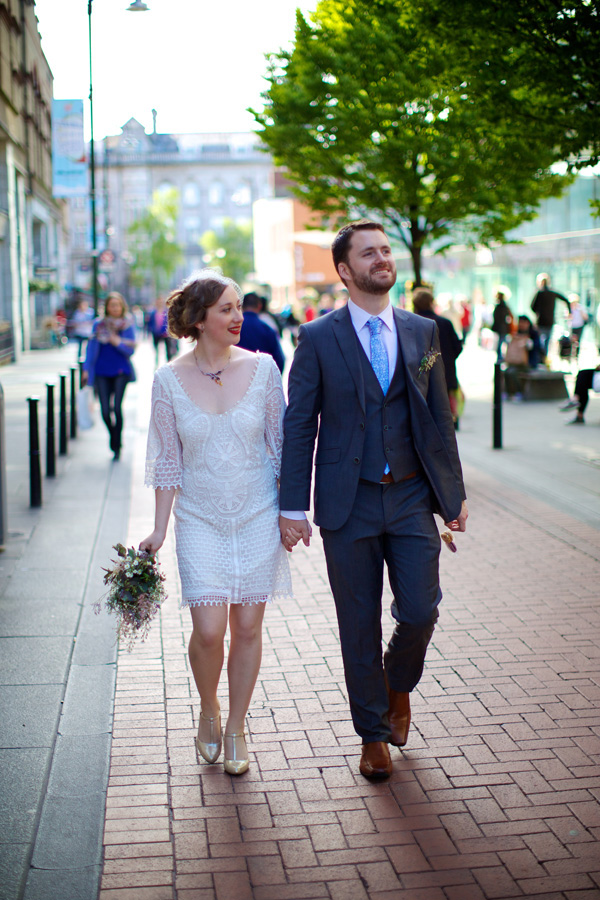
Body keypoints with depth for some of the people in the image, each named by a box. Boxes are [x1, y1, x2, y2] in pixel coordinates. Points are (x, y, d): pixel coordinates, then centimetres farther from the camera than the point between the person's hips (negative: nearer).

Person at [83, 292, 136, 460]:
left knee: (117, 407, -13)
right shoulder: (98, 324, 7)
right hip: (102, 372, 2)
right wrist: (86, 369, 6)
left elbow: (130, 351, 1)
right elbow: (91, 347, 11)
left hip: (120, 372, -2)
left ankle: (117, 446, 1)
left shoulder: (128, 325, 2)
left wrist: (118, 342, -17)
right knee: (105, 411, -3)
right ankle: (113, 438, 25)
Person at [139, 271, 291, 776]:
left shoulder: (261, 368, -3)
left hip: (258, 515, 1)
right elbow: (167, 460, 1)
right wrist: (160, 530, -1)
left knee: (247, 626, 5)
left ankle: (236, 728, 25)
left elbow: (280, 444, 4)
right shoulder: (170, 379, -4)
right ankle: (209, 710, 23)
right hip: (200, 519, -1)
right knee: (208, 630, -8)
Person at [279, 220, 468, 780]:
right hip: (349, 504, -2)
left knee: (420, 613, -3)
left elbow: (439, 417, 10)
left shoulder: (423, 333, 6)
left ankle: (398, 685, 31)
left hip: (412, 500, 2)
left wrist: (454, 494, 8)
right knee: (359, 627, 7)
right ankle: (374, 733, 26)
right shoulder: (318, 339, -3)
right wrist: (292, 507, -6)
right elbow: (298, 427, -2)